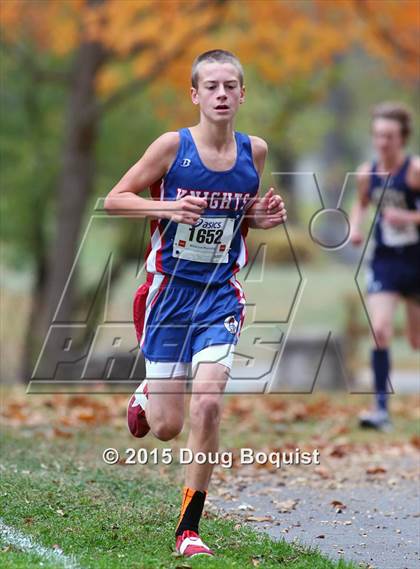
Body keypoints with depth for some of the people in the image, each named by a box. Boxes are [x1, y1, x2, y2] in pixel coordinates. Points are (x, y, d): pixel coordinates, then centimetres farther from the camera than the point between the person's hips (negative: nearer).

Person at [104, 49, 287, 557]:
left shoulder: (255, 151, 2)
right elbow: (114, 199, -4)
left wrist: (265, 216, -3)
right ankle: (145, 396, 42)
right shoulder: (173, 146, -8)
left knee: (208, 404, -17)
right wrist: (168, 208, -21)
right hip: (169, 289, -1)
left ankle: (189, 528, -3)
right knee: (166, 427, 1)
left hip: (220, 295, 1)